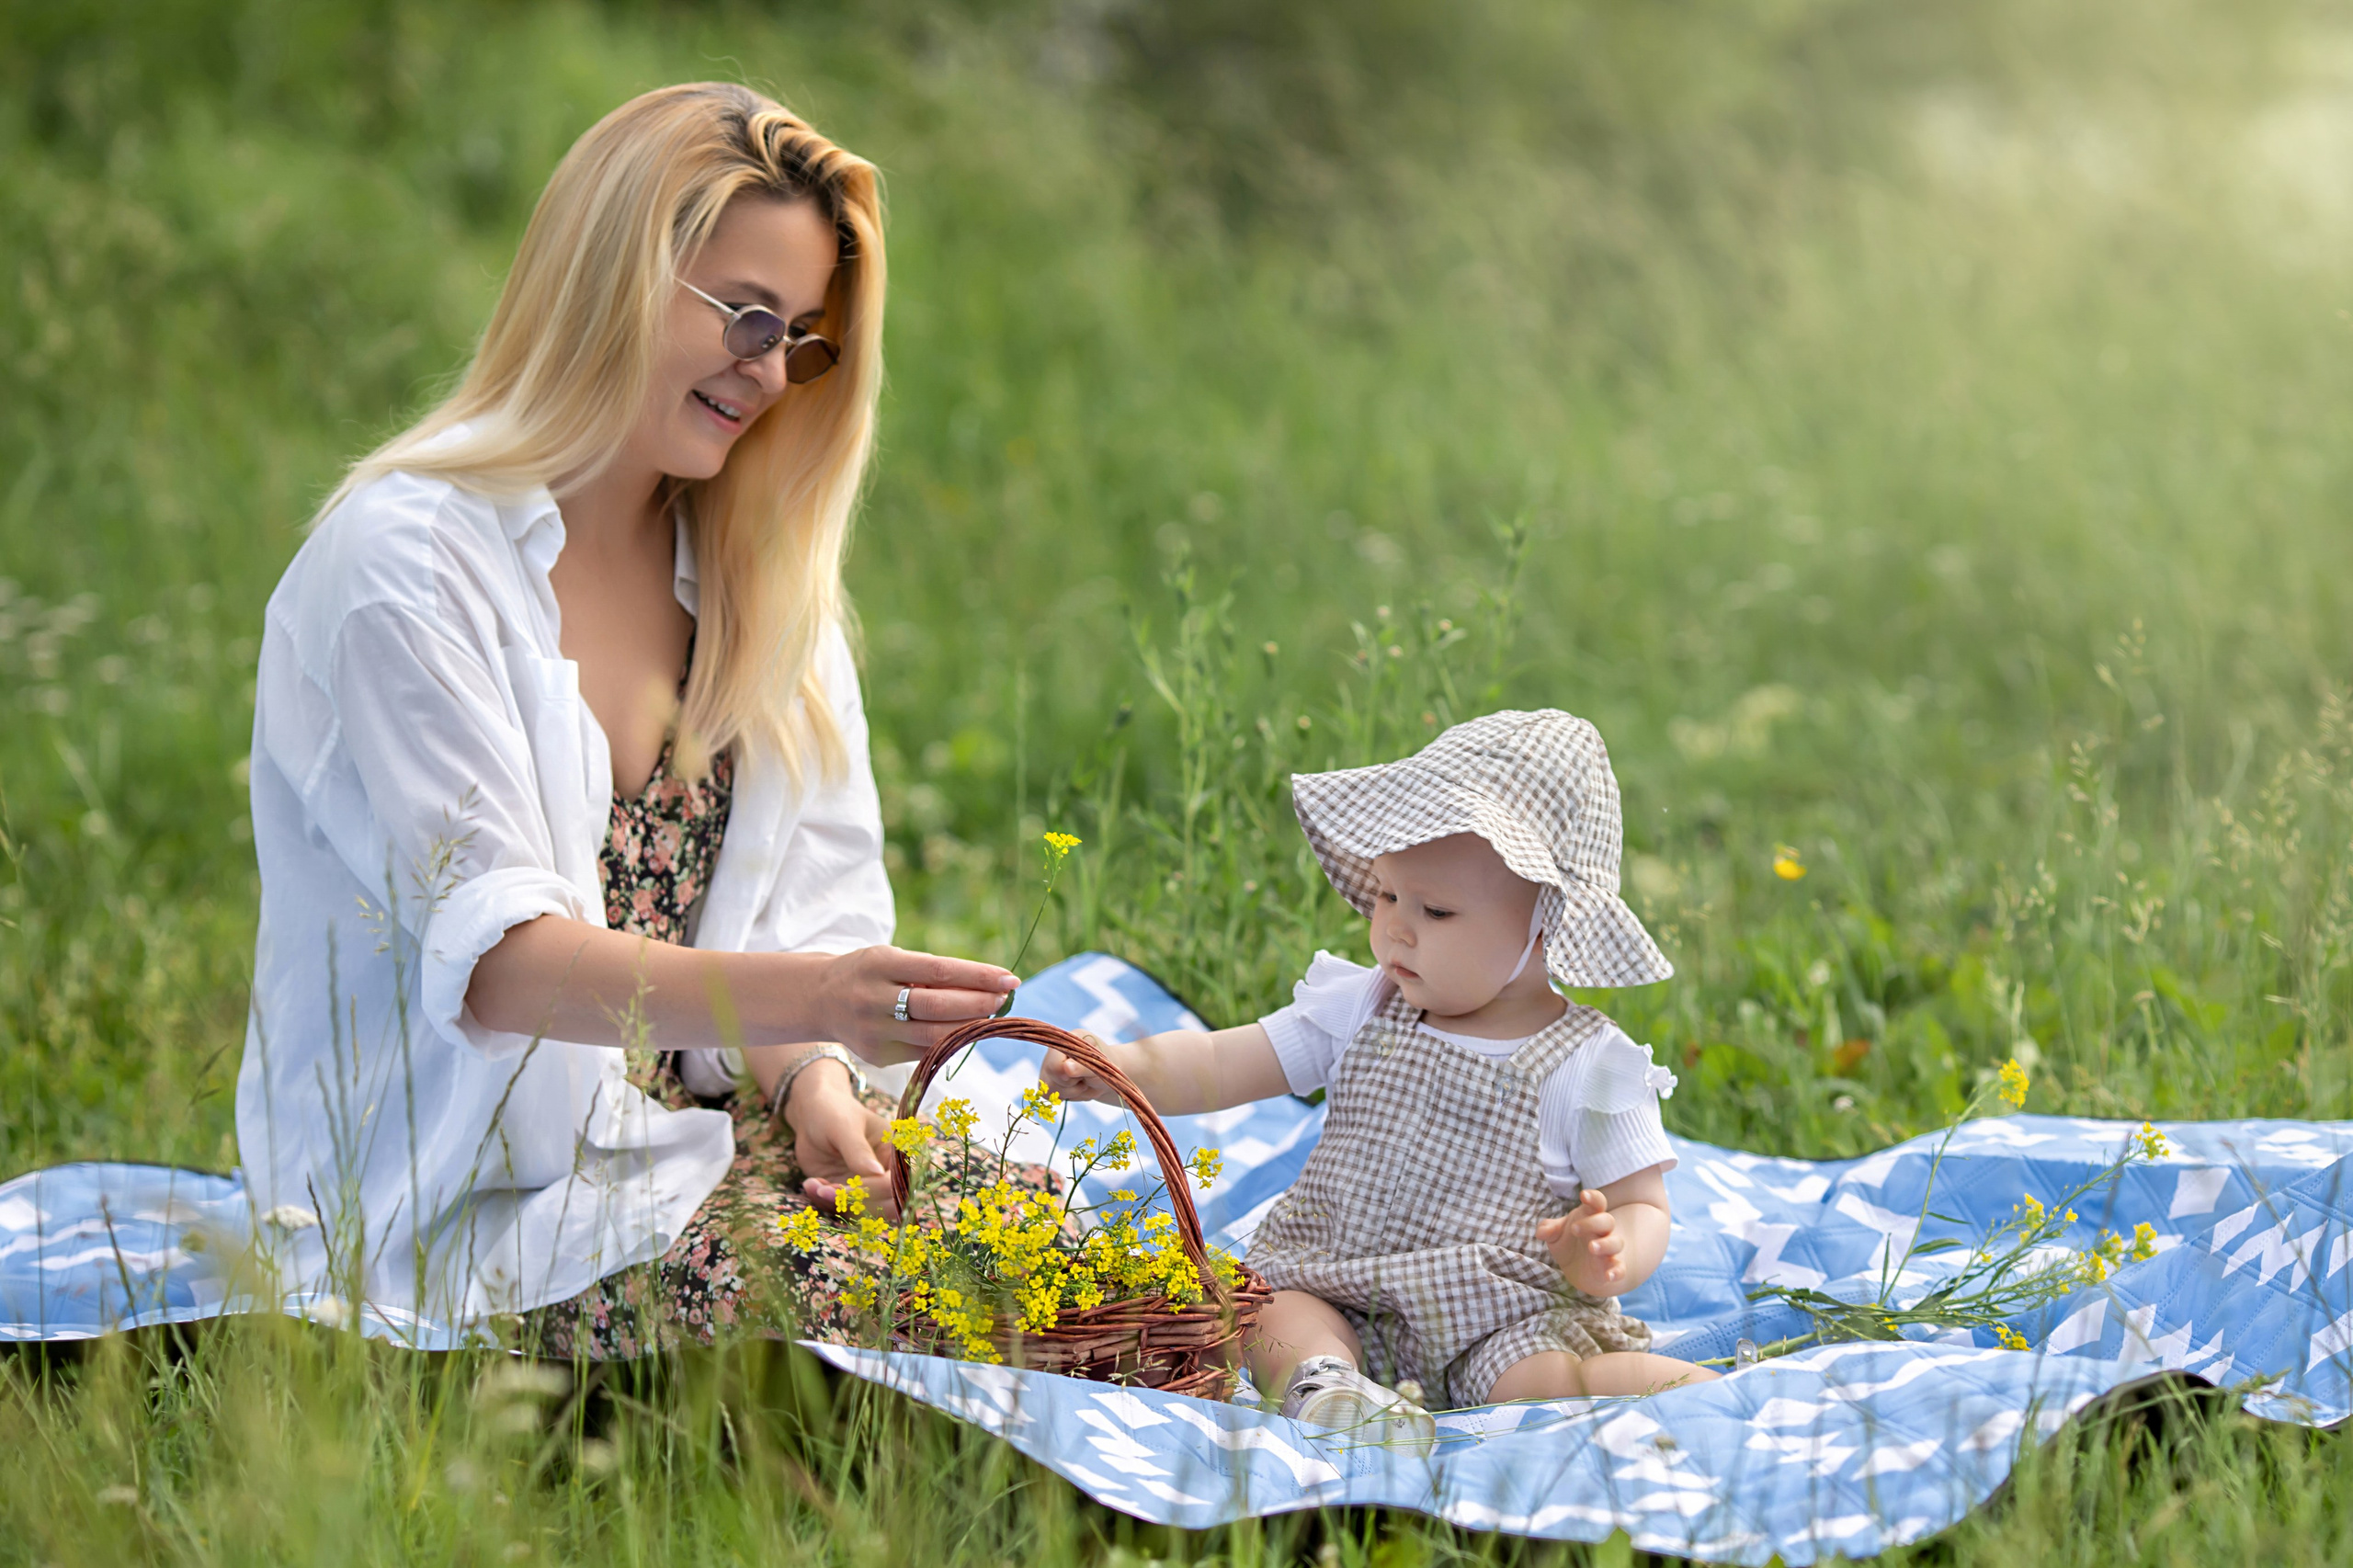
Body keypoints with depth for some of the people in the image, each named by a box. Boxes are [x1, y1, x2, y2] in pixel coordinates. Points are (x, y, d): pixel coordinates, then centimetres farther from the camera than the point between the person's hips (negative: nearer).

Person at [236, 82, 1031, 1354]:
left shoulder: (753, 572, 14)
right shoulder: (408, 559, -12)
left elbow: (798, 903, 8)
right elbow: (488, 956, -22)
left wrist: (814, 1083, -15)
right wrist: (809, 1000, -37)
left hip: (685, 1132, 7)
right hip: (469, 1195, -7)